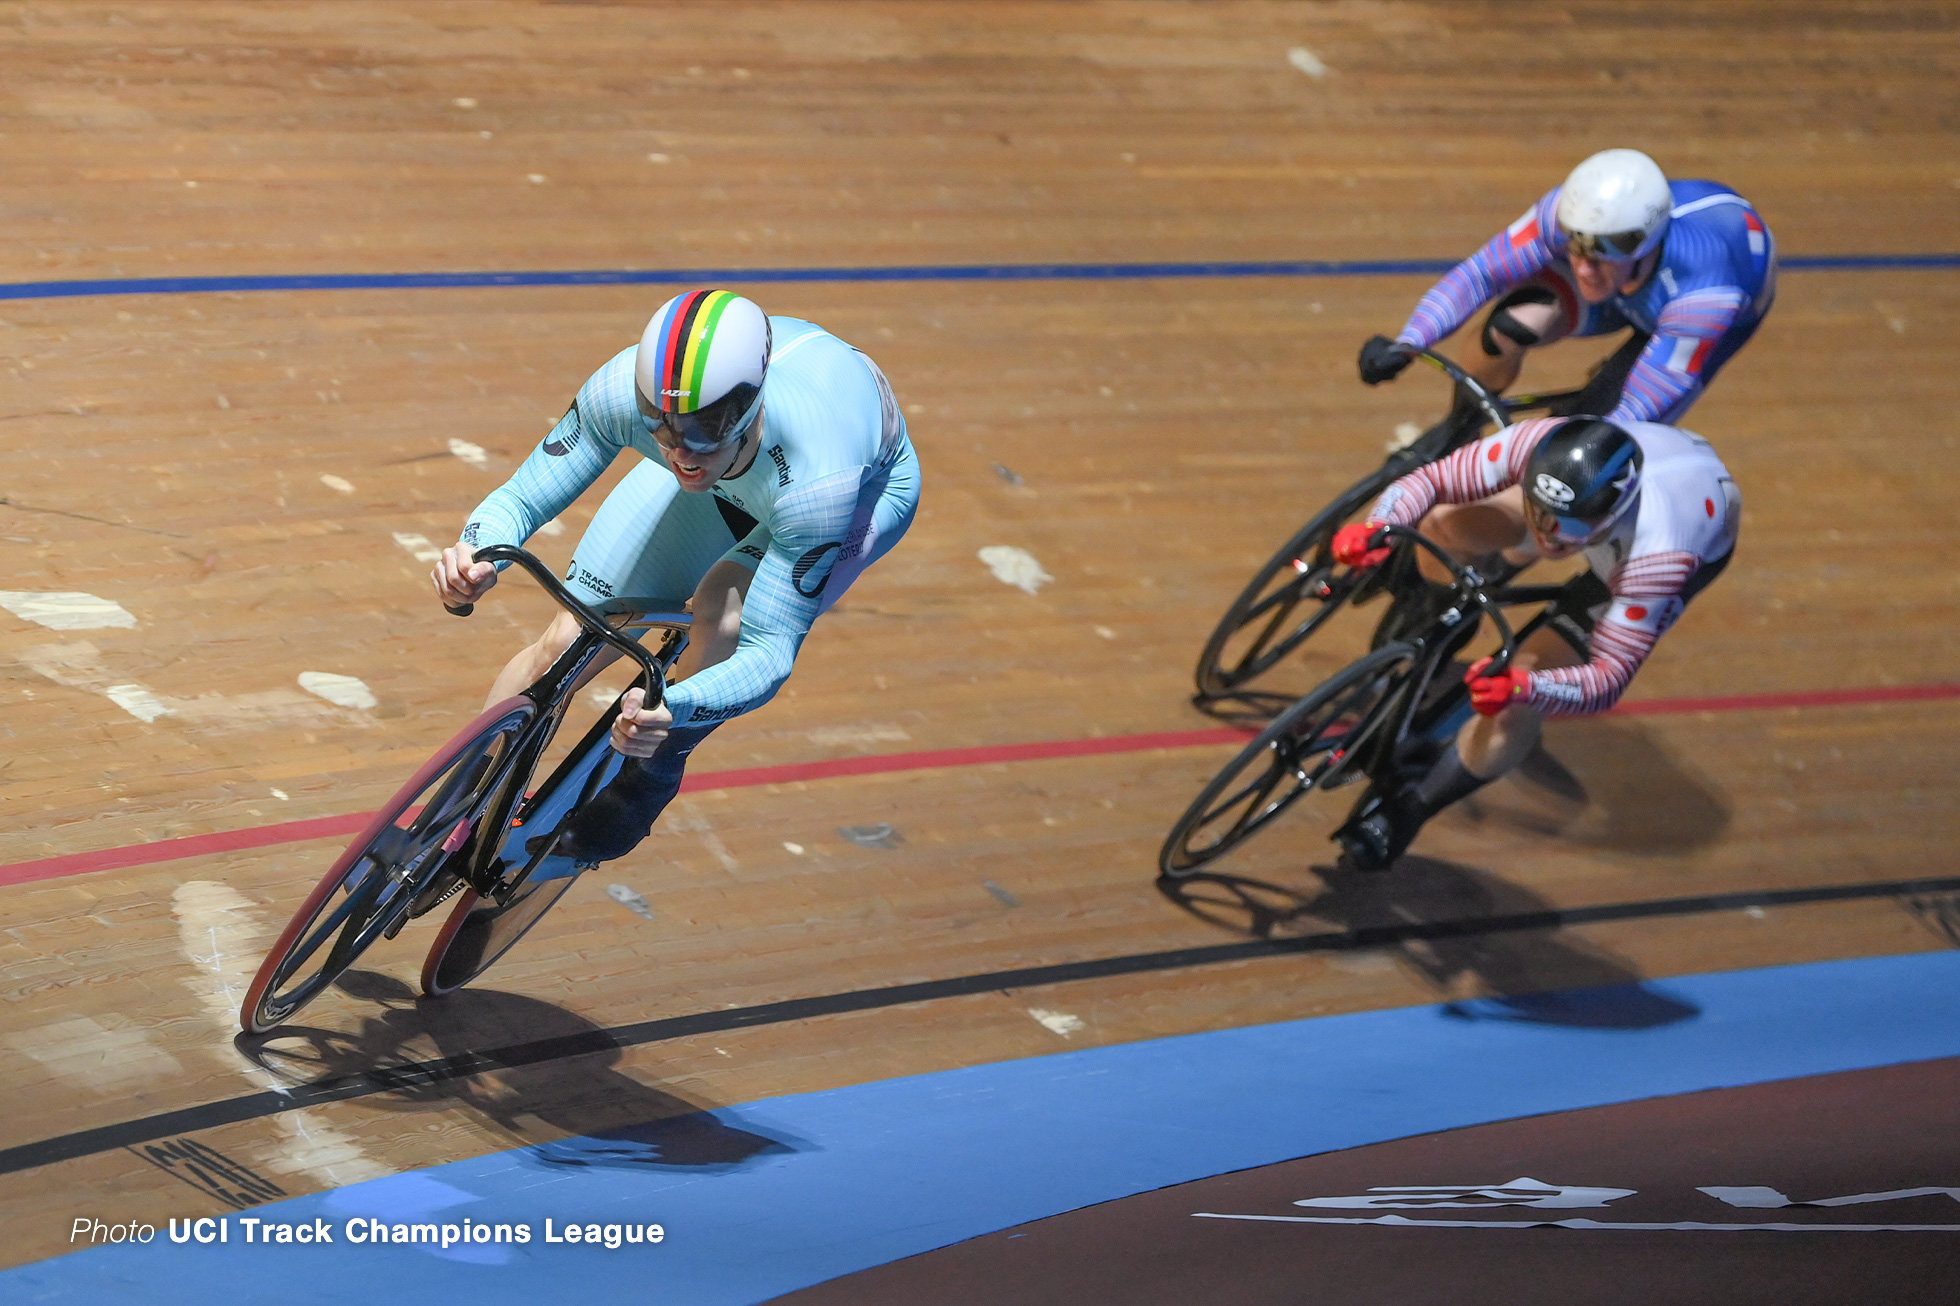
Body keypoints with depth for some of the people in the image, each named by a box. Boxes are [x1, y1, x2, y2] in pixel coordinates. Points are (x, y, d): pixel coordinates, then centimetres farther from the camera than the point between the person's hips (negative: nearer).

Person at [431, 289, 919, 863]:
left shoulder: (818, 478, -46)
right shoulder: (624, 390, -39)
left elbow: (770, 651, -41)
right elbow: (519, 498, -25)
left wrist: (674, 711, -61)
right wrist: (476, 556, -49)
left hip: (871, 482, -3)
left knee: (722, 612, -32)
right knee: (568, 643, -5)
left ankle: (656, 773, -4)